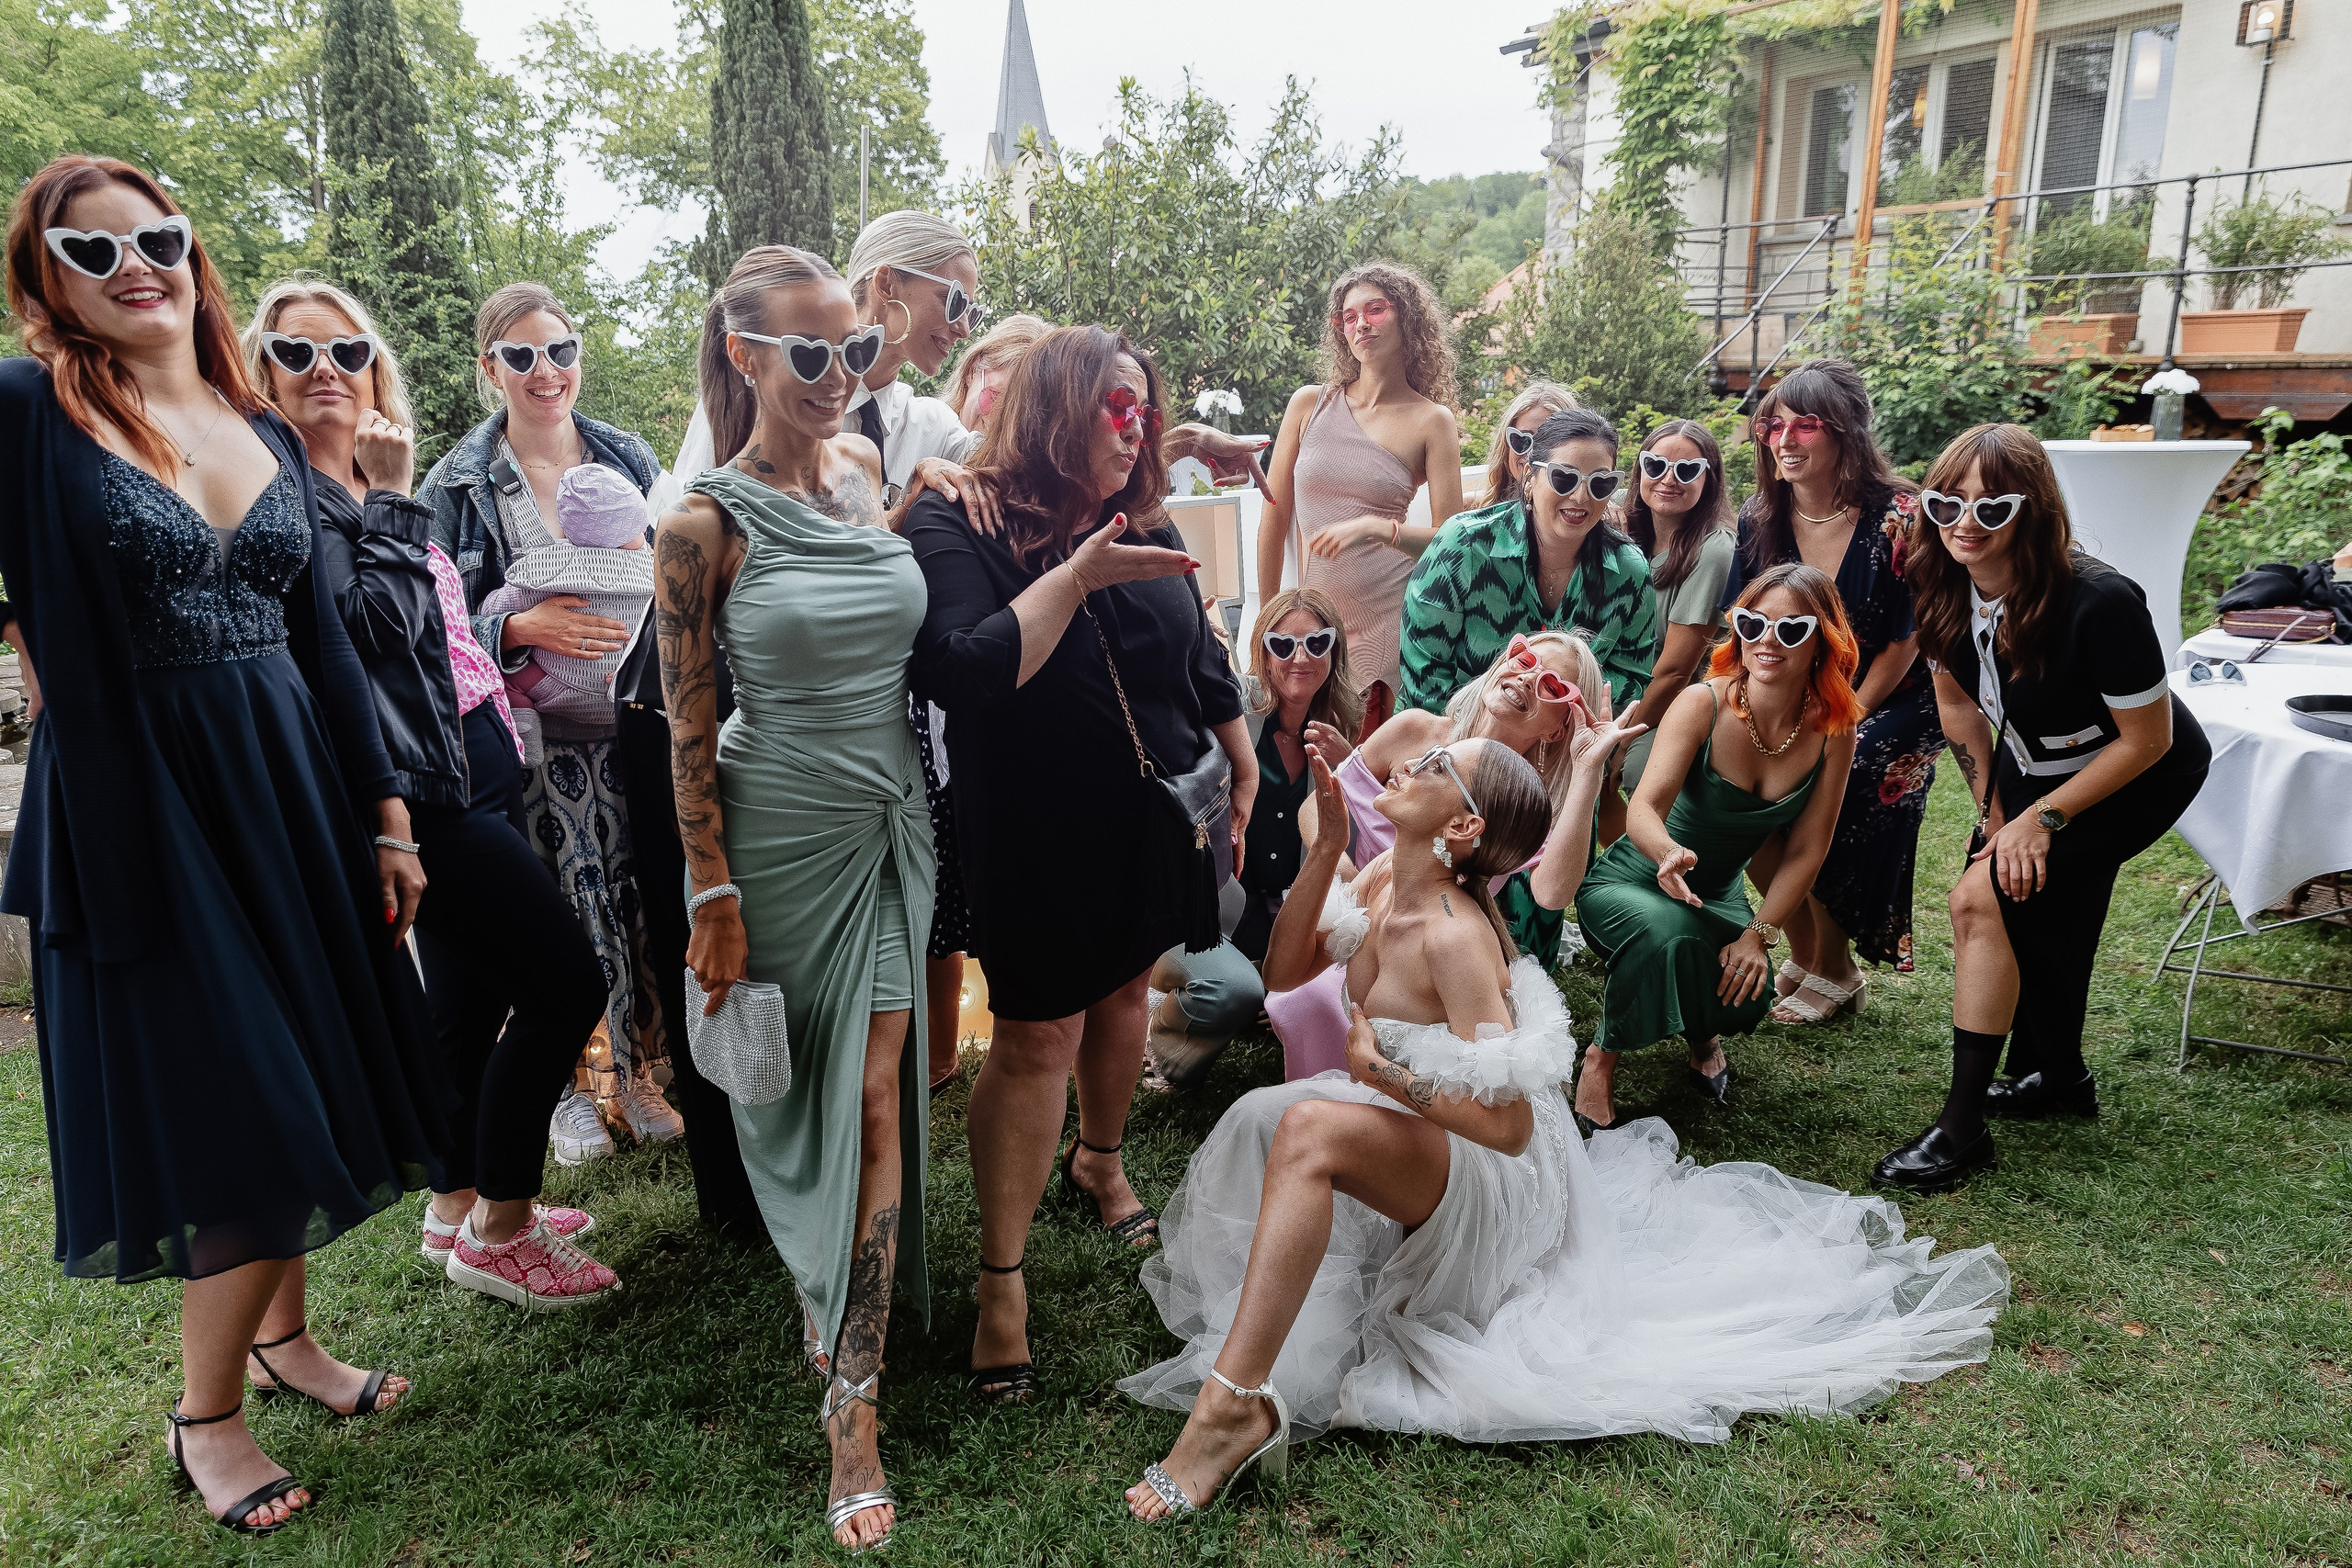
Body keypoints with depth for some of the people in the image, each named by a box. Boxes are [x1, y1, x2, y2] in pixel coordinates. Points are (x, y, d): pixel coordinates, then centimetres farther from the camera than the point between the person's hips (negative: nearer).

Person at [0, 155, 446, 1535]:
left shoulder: (267, 431, 9)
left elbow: (324, 641, 10)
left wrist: (388, 816, 9)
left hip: (294, 792, 5)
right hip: (141, 807, -5)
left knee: (314, 1087, 14)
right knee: (239, 1118, -1)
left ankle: (284, 1329, 37)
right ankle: (205, 1414, 22)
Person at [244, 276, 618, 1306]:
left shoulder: (364, 490, 18)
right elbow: (372, 621, -22)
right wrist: (390, 498, -15)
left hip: (472, 763, 9)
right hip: (420, 784, -9)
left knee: (469, 996, 15)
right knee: (567, 981, -9)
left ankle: (457, 1212, 30)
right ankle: (500, 1234, 7)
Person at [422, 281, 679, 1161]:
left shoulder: (626, 457, 8)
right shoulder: (459, 483, 0)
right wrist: (523, 628, -20)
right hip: (536, 733, -2)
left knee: (641, 898, 2)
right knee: (558, 911, -2)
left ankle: (633, 1073, 22)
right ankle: (568, 1089, 19)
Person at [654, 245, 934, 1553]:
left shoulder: (866, 468, 3)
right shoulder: (706, 524, -11)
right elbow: (690, 728, -9)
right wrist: (714, 901, -9)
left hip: (893, 820, 4)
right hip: (784, 833, -4)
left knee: (876, 1093, 3)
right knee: (803, 1088, 9)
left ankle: (854, 1401, 13)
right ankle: (827, 1289, 37)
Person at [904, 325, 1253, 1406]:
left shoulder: (1146, 531, 7)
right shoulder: (954, 528, -12)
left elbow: (1204, 665, 17)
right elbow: (969, 671, -27)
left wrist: (1243, 769, 18)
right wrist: (1076, 577, -27)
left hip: (1153, 822, 6)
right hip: (1036, 838, -6)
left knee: (1123, 993, 19)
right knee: (1036, 1037, -4)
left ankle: (1100, 1160, 46)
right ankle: (1001, 1277, 9)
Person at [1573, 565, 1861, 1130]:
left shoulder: (1832, 730, -11)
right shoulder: (1703, 703, -23)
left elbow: (1806, 849, -8)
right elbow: (1644, 808, -34)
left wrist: (1759, 934, -18)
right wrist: (1668, 852, -56)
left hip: (1717, 894, 4)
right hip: (1630, 881, -3)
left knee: (1747, 995, -25)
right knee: (1670, 932, -37)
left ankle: (1703, 1033, 16)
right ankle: (1603, 1056, -9)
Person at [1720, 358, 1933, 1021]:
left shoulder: (1897, 517, -19)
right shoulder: (1760, 518, -4)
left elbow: (1904, 643, -14)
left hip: (1892, 703, -4)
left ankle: (1835, 974, -1)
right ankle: (1802, 958, 5)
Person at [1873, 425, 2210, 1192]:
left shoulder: (2098, 602, -36)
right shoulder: (1941, 585, -18)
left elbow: (2148, 740, -24)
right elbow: (1956, 698, -1)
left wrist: (2041, 818, -21)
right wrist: (1994, 813, -2)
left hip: (2138, 780, -7)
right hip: (2032, 767, 7)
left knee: (1983, 898, -20)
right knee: (2035, 917, 17)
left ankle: (1964, 1129, -12)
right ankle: (2057, 1078, 43)